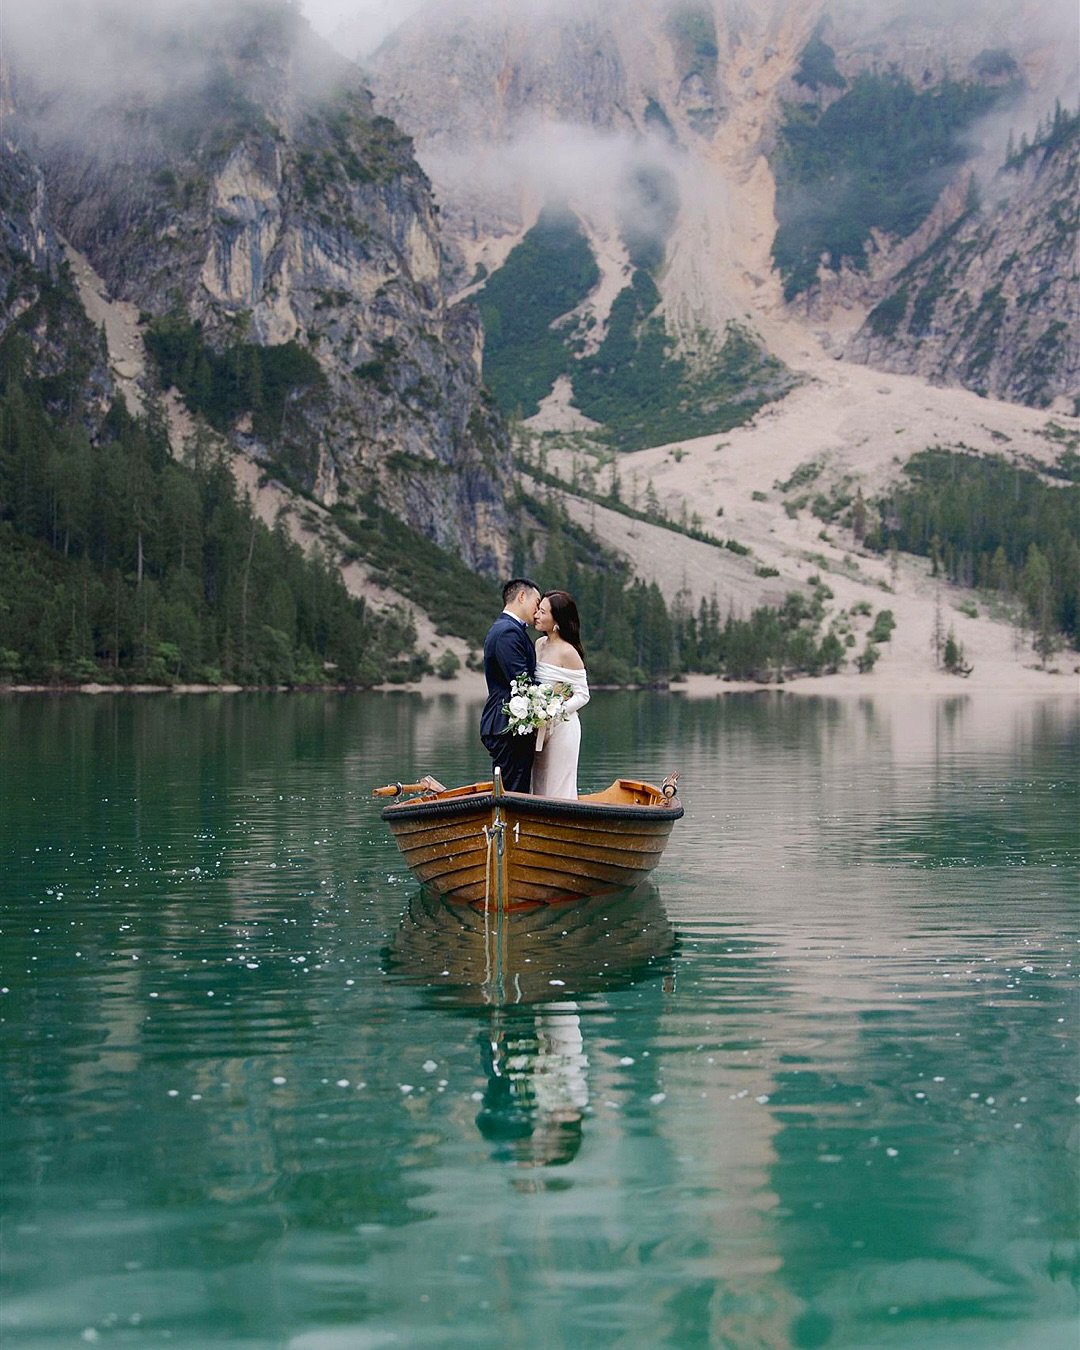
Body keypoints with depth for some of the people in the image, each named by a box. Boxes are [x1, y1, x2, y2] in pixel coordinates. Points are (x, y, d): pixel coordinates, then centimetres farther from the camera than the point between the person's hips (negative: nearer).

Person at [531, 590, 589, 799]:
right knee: (540, 786, 12)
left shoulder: (568, 652, -15)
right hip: (540, 728, 8)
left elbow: (582, 695, -13)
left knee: (558, 789, 0)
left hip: (561, 727, -8)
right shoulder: (540, 644, 7)